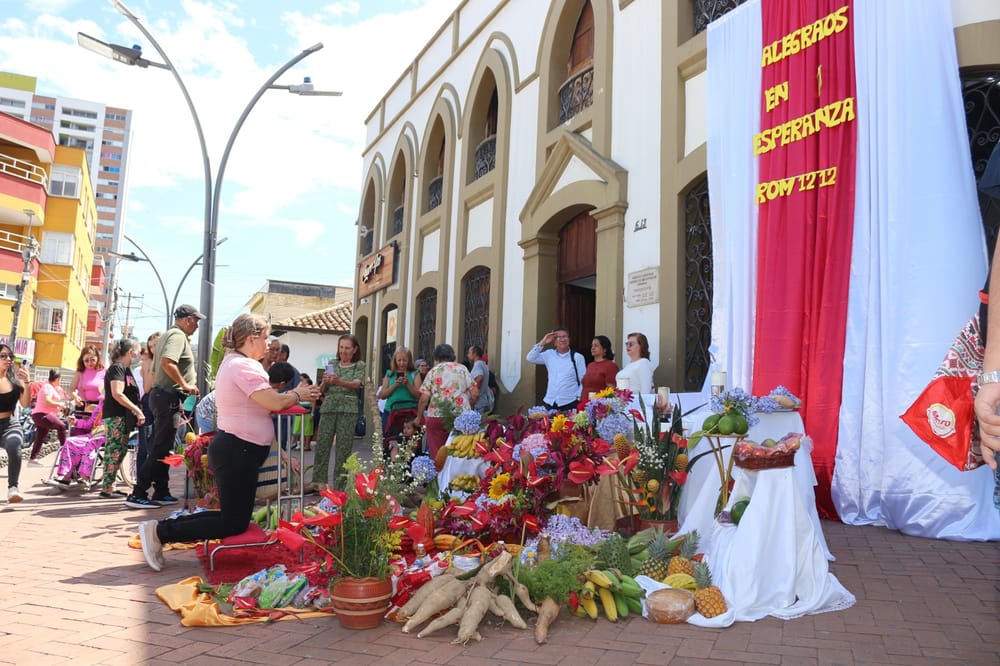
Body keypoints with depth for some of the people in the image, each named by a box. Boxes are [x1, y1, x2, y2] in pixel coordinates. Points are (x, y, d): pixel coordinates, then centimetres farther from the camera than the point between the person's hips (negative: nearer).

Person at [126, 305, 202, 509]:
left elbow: (157, 368, 25)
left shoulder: (167, 335, 21)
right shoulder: (178, 335, -11)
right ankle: (137, 494, -7)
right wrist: (185, 385, -20)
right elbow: (168, 363, -28)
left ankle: (161, 492, 18)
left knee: (162, 447, 12)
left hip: (159, 394, 11)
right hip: (170, 396, -11)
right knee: (161, 448, -8)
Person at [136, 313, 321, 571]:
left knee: (232, 517, 16)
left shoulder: (232, 362, 18)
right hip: (238, 452, -11)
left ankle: (160, 528, 15)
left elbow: (263, 403, 16)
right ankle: (160, 532, 1)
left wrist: (289, 396, 8)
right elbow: (275, 403, -23)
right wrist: (297, 395, -5)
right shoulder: (244, 366, -16)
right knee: (235, 525, -2)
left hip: (233, 449, 11)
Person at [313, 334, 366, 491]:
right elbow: (321, 390, 12)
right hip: (328, 407, 3)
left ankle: (340, 483, 6)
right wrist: (325, 382, -11)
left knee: (343, 446, -2)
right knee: (322, 443, -1)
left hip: (348, 409, -3)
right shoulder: (332, 365, 14)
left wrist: (339, 382, -31)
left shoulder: (360, 366, 5)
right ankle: (319, 480, 8)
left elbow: (356, 384, -13)